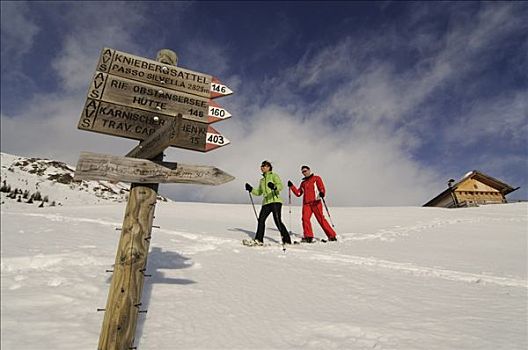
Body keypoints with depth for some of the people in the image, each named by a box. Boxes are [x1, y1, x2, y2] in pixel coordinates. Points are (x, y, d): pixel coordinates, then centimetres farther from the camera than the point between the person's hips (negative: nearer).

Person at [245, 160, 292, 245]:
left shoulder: (273, 175, 4)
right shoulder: (262, 180, 24)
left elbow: (280, 186, -12)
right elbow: (259, 192, 29)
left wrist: (274, 187, -33)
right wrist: (251, 189, 15)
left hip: (275, 201, -6)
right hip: (266, 202, 6)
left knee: (278, 221, -11)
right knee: (261, 220, -3)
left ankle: (287, 241, -2)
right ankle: (259, 240, 7)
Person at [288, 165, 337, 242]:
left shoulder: (316, 178, 10)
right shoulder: (303, 183, 24)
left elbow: (322, 188, -2)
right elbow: (298, 193, 22)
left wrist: (322, 193, -24)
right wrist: (291, 186, 13)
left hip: (316, 202, -4)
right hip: (306, 204, 4)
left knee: (321, 219, -7)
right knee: (305, 218, -15)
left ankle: (332, 236, 3)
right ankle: (308, 236, -7)